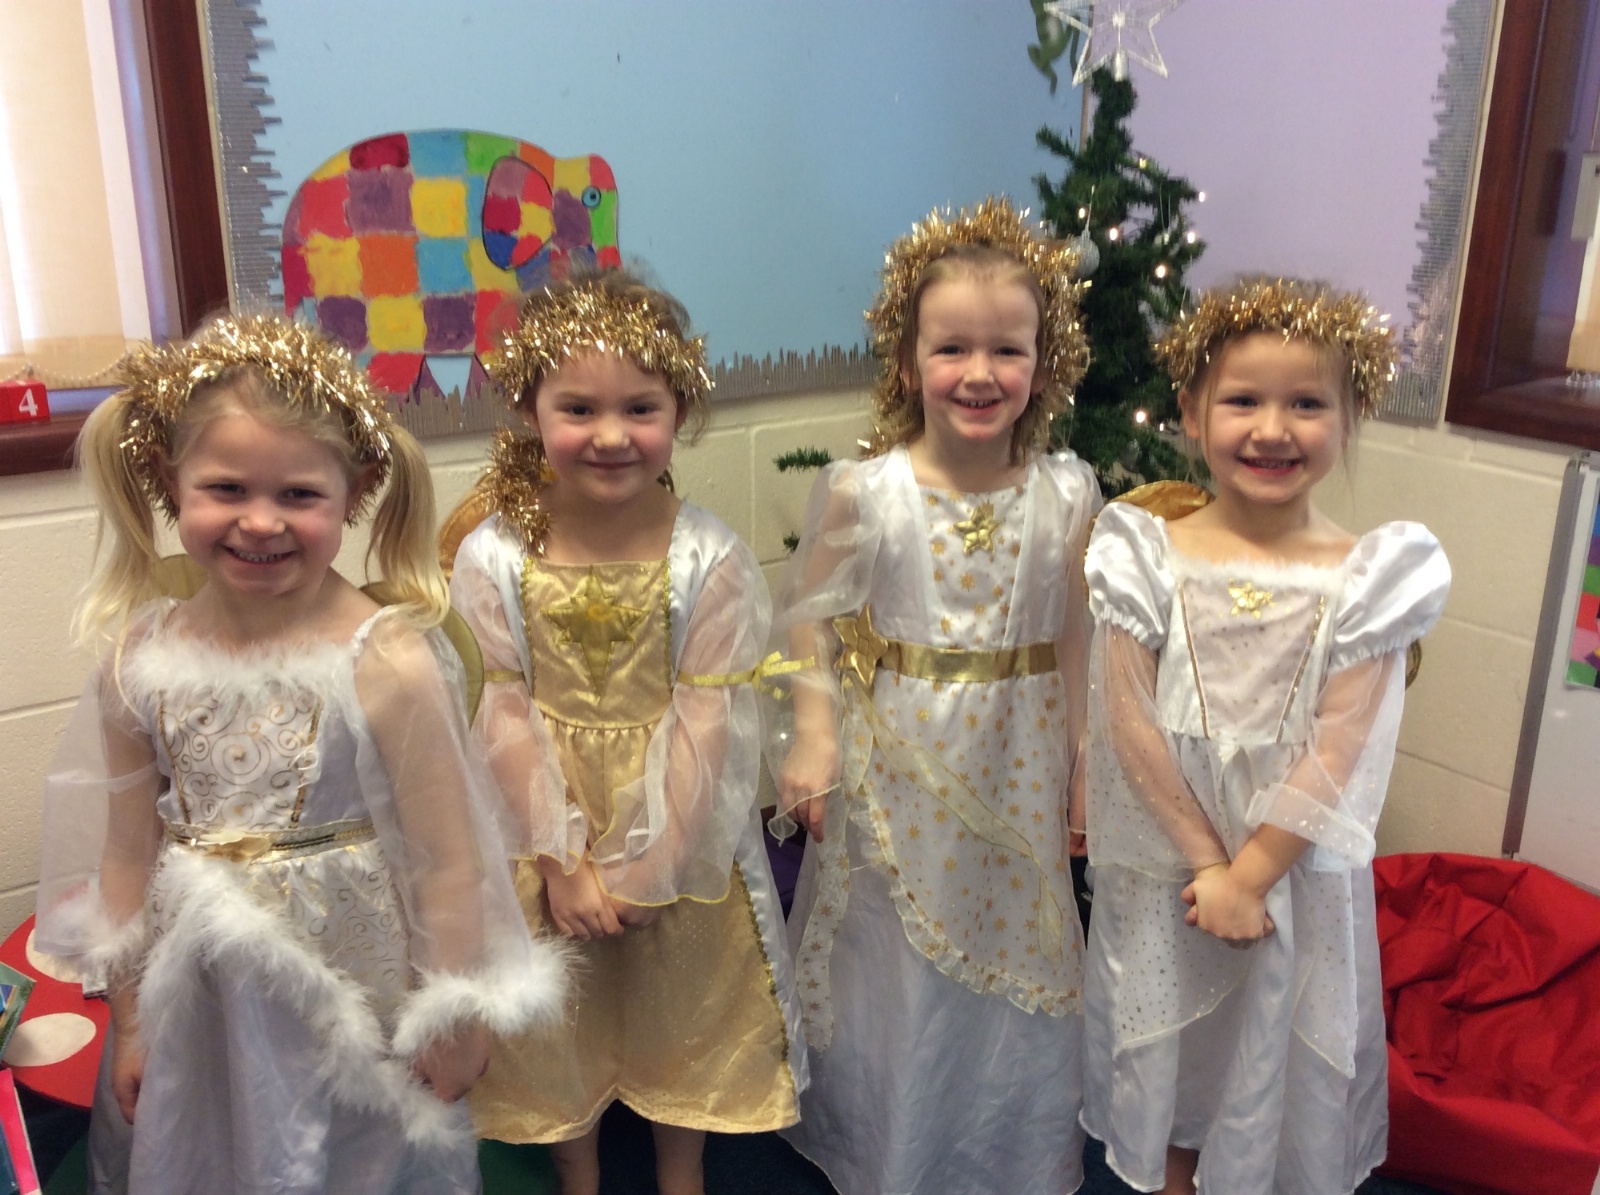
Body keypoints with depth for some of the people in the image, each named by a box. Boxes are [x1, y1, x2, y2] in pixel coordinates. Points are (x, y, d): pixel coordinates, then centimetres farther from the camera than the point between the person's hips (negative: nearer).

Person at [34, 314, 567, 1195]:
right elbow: (127, 855, 4)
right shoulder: (140, 664, -7)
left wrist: (455, 1027, -6)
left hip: (361, 1005, -3)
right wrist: (129, 1021, 12)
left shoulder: (387, 664, -21)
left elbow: (446, 866, -14)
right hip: (204, 1015, 4)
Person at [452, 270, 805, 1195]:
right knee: (559, 1019, 19)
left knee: (682, 1010, 19)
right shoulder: (493, 558, -13)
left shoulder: (711, 559, -15)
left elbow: (707, 725, -14)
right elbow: (503, 718, -10)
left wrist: (642, 868, -14)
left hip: (678, 839, 0)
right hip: (547, 835, 1)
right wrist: (561, 859, -12)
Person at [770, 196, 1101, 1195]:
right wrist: (812, 734, -11)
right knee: (897, 973, 17)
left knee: (1014, 966, 18)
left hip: (1016, 774, 2)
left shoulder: (1067, 496, -8)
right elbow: (810, 614, -4)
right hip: (895, 771, -1)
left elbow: (1076, 644, 0)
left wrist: (1085, 769, 5)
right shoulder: (863, 492, -13)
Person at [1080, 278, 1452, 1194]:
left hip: (1298, 870, -1)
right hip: (1163, 864, 1)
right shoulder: (1152, 559, -10)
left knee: (1279, 1049, 16)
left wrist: (1248, 875, -16)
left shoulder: (1366, 576, -11)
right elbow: (1131, 725, -12)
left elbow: (1335, 754, -14)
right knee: (1169, 1045, 20)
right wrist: (1205, 863, -14)